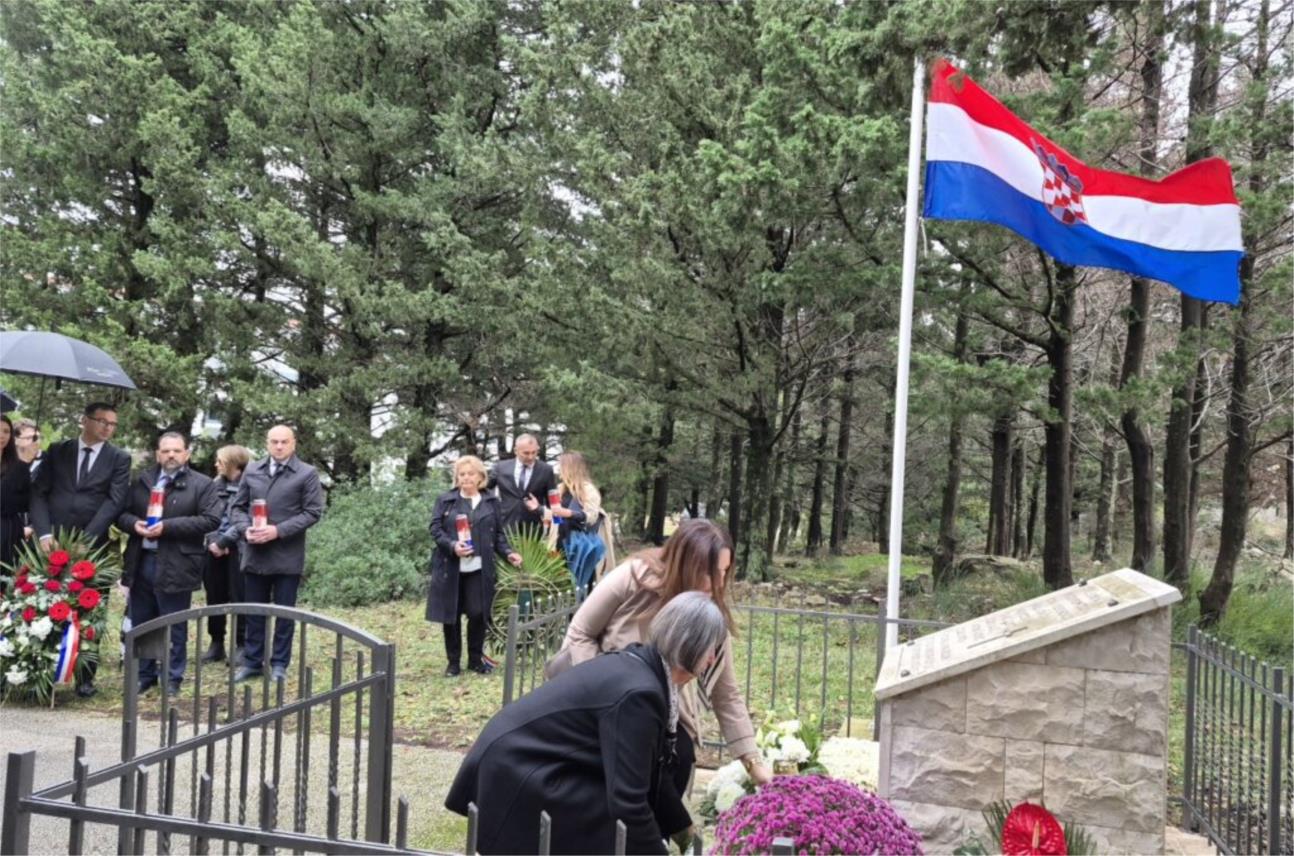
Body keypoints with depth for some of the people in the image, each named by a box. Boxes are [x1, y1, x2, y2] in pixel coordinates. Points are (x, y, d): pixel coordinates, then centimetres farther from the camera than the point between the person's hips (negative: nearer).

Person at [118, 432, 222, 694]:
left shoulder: (202, 485, -2)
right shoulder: (141, 481, 12)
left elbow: (210, 519, -12)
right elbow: (122, 513, 13)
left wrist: (168, 526, -17)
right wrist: (134, 523, -11)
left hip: (176, 567, -4)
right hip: (141, 563, 5)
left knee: (174, 627, 4)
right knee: (140, 625, 13)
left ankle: (173, 678, 15)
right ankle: (144, 675, 26)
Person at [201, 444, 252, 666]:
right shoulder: (217, 485, 12)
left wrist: (224, 541, -14)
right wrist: (212, 540, -6)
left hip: (237, 550, -6)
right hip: (215, 549, 6)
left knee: (239, 597, -1)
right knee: (214, 596, 9)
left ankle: (241, 645, 8)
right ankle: (216, 643, 20)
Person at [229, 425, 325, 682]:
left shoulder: (307, 474, -3)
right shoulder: (251, 471, 9)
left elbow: (313, 512, -8)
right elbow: (237, 507, 11)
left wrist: (278, 530, -17)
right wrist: (245, 529, -9)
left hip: (287, 556, -3)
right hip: (254, 554, 4)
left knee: (284, 612, 5)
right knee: (254, 611, 12)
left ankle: (279, 663, 15)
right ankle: (252, 662, 22)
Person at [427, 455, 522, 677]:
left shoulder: (491, 502, 8)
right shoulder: (445, 500, 4)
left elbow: (498, 534, 11)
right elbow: (435, 529, -3)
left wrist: (508, 553, -5)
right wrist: (452, 545, -19)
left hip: (479, 568, 1)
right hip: (450, 567, -1)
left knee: (478, 613, -2)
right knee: (451, 615, 5)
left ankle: (476, 659, 17)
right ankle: (454, 662, 17)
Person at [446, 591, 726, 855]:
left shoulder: (639, 666, 4)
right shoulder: (638, 692, -26)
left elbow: (645, 775, 15)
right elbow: (627, 802, -25)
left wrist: (681, 827, 18)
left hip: (519, 757, 10)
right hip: (516, 770, -10)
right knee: (617, 834, -9)